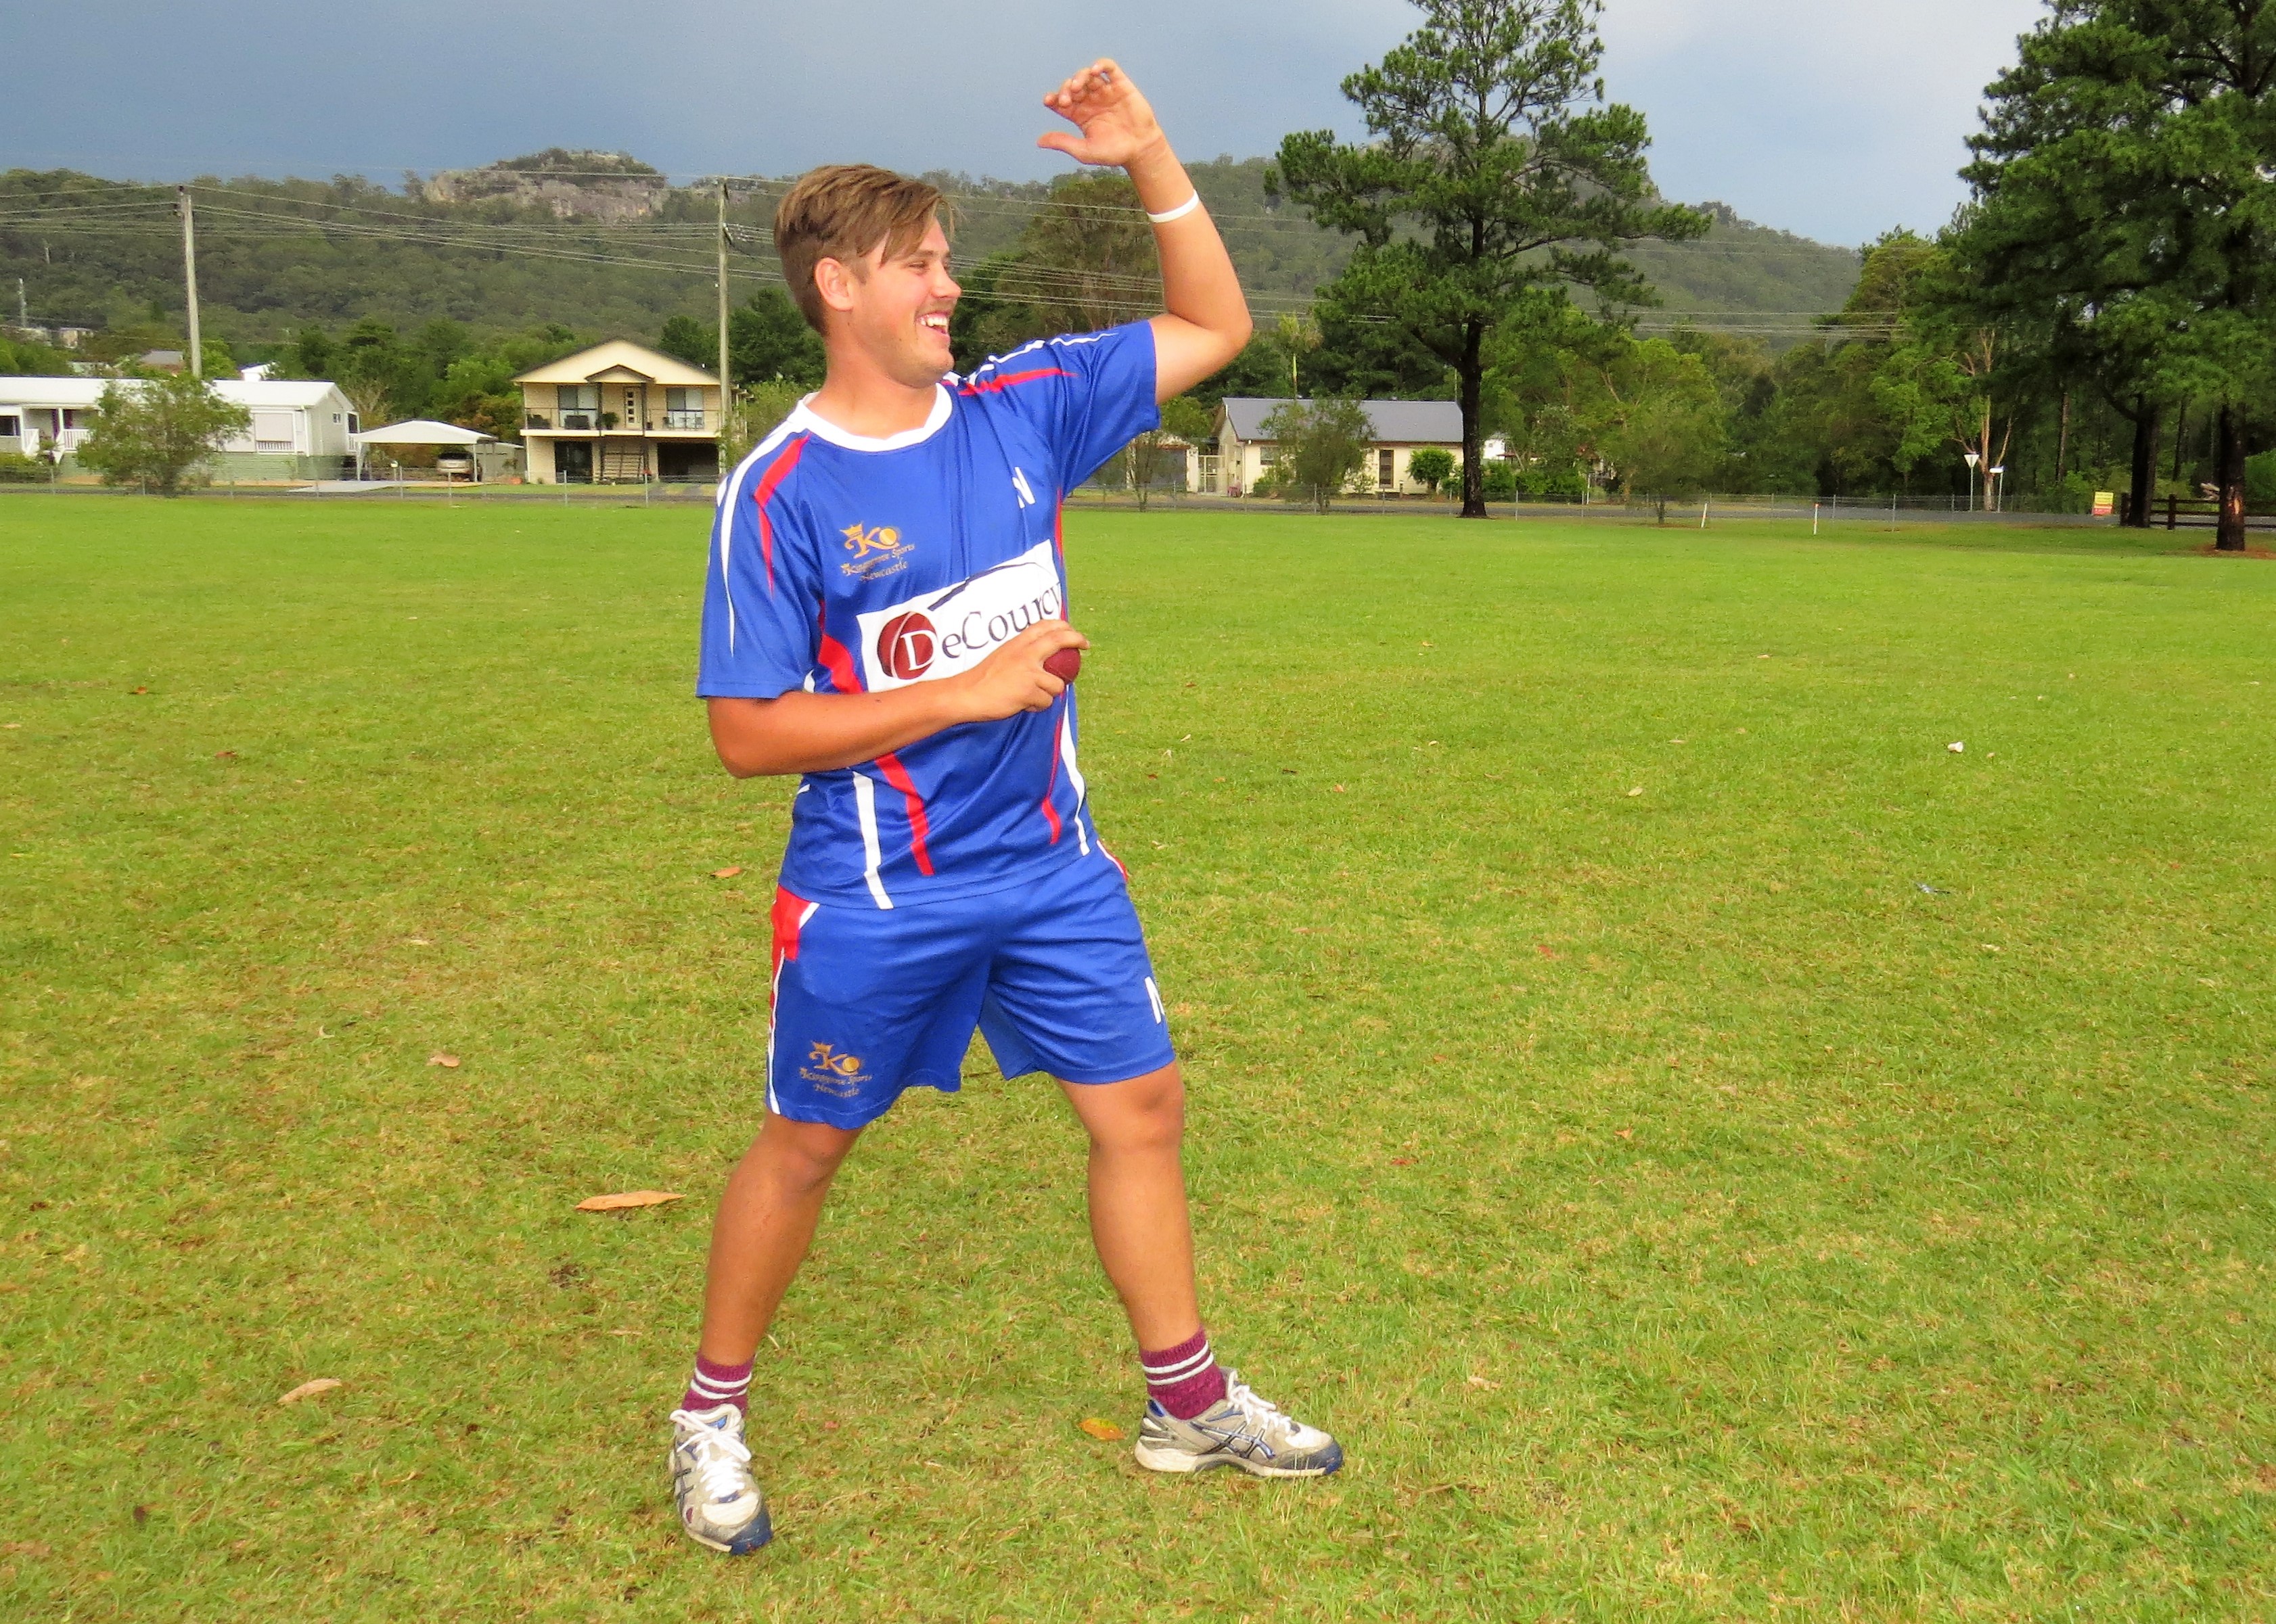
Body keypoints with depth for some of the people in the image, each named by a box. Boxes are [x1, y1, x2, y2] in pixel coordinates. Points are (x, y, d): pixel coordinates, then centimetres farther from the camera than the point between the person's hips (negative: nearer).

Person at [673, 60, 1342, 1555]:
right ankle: (713, 1419, 32)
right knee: (804, 1147, 10)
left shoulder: (1019, 408, 0)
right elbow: (747, 733, -16)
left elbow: (1215, 327, 8)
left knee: (1143, 1110, 9)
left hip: (1054, 868, 5)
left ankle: (1190, 1404, 28)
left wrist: (1150, 156, -4)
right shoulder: (781, 490, -13)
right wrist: (966, 693, -20)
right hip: (875, 896, -4)